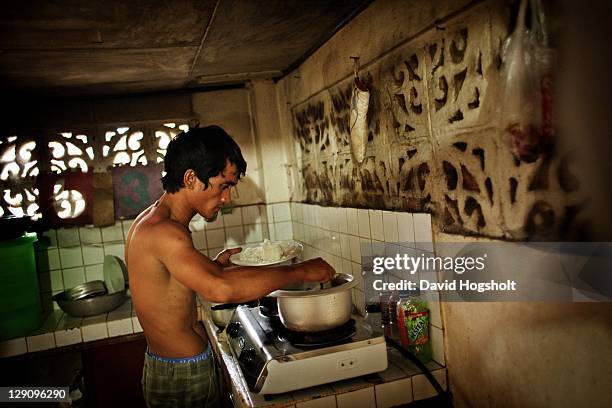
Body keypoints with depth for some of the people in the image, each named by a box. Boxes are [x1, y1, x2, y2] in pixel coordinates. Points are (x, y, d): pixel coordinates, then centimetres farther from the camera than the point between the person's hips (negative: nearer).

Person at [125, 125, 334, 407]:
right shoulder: (163, 231, -27)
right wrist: (301, 271, -33)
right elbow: (220, 288, -42)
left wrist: (214, 265, 4)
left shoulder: (149, 222, 5)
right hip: (183, 379, -10)